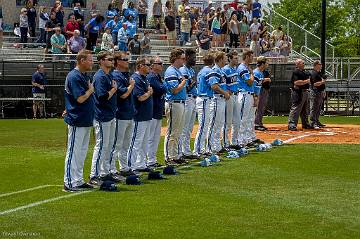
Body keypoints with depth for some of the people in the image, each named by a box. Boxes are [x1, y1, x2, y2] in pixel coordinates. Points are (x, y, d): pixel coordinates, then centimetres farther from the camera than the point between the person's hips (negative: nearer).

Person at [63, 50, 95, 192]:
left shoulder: (84, 76, 15)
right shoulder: (74, 76, -16)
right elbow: (80, 98, -22)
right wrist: (91, 90, -8)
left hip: (86, 121, 10)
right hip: (77, 121, -10)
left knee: (82, 152, 14)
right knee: (73, 152, -5)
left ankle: (78, 181, 21)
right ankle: (69, 183, -1)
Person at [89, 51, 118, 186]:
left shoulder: (110, 76, 15)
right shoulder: (100, 76, -15)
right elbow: (103, 97, -22)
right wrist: (114, 89, -10)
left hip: (111, 116, 10)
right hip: (102, 117, -10)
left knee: (109, 145, 14)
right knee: (101, 146, -8)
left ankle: (105, 173, 22)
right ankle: (94, 176, -6)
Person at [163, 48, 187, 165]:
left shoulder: (178, 71, 16)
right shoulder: (171, 72, -14)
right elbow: (175, 90, -21)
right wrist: (184, 82, -8)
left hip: (180, 103, 10)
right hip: (173, 104, -10)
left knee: (178, 132, 14)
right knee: (172, 132, -5)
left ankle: (175, 155, 21)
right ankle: (169, 157, 0)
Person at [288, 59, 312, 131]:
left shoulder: (304, 72, 18)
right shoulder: (296, 72, -12)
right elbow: (296, 82, -23)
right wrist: (306, 81, -20)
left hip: (305, 92, 10)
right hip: (298, 92, -10)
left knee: (305, 109, 17)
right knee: (295, 108, -12)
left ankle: (305, 124, 27)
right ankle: (291, 124, -14)